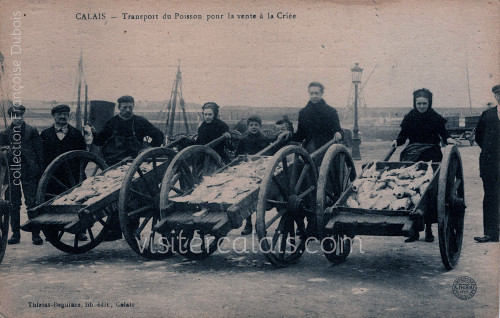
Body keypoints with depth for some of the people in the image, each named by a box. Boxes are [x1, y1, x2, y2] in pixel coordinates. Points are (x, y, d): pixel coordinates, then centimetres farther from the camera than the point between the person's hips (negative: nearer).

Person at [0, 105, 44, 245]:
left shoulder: (32, 131, 5)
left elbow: (39, 151, 4)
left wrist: (39, 170, -1)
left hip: (29, 172, -2)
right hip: (11, 172, 2)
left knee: (32, 203, -4)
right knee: (13, 204, 6)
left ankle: (36, 234, 0)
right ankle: (15, 234, 14)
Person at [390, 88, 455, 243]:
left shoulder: (436, 118, 5)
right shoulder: (409, 118, 9)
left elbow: (444, 134, 10)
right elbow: (403, 136, 12)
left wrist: (448, 139, -11)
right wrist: (396, 141, -8)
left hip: (432, 156, -1)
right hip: (413, 155, 1)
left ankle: (429, 228, 6)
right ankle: (414, 228, 1)